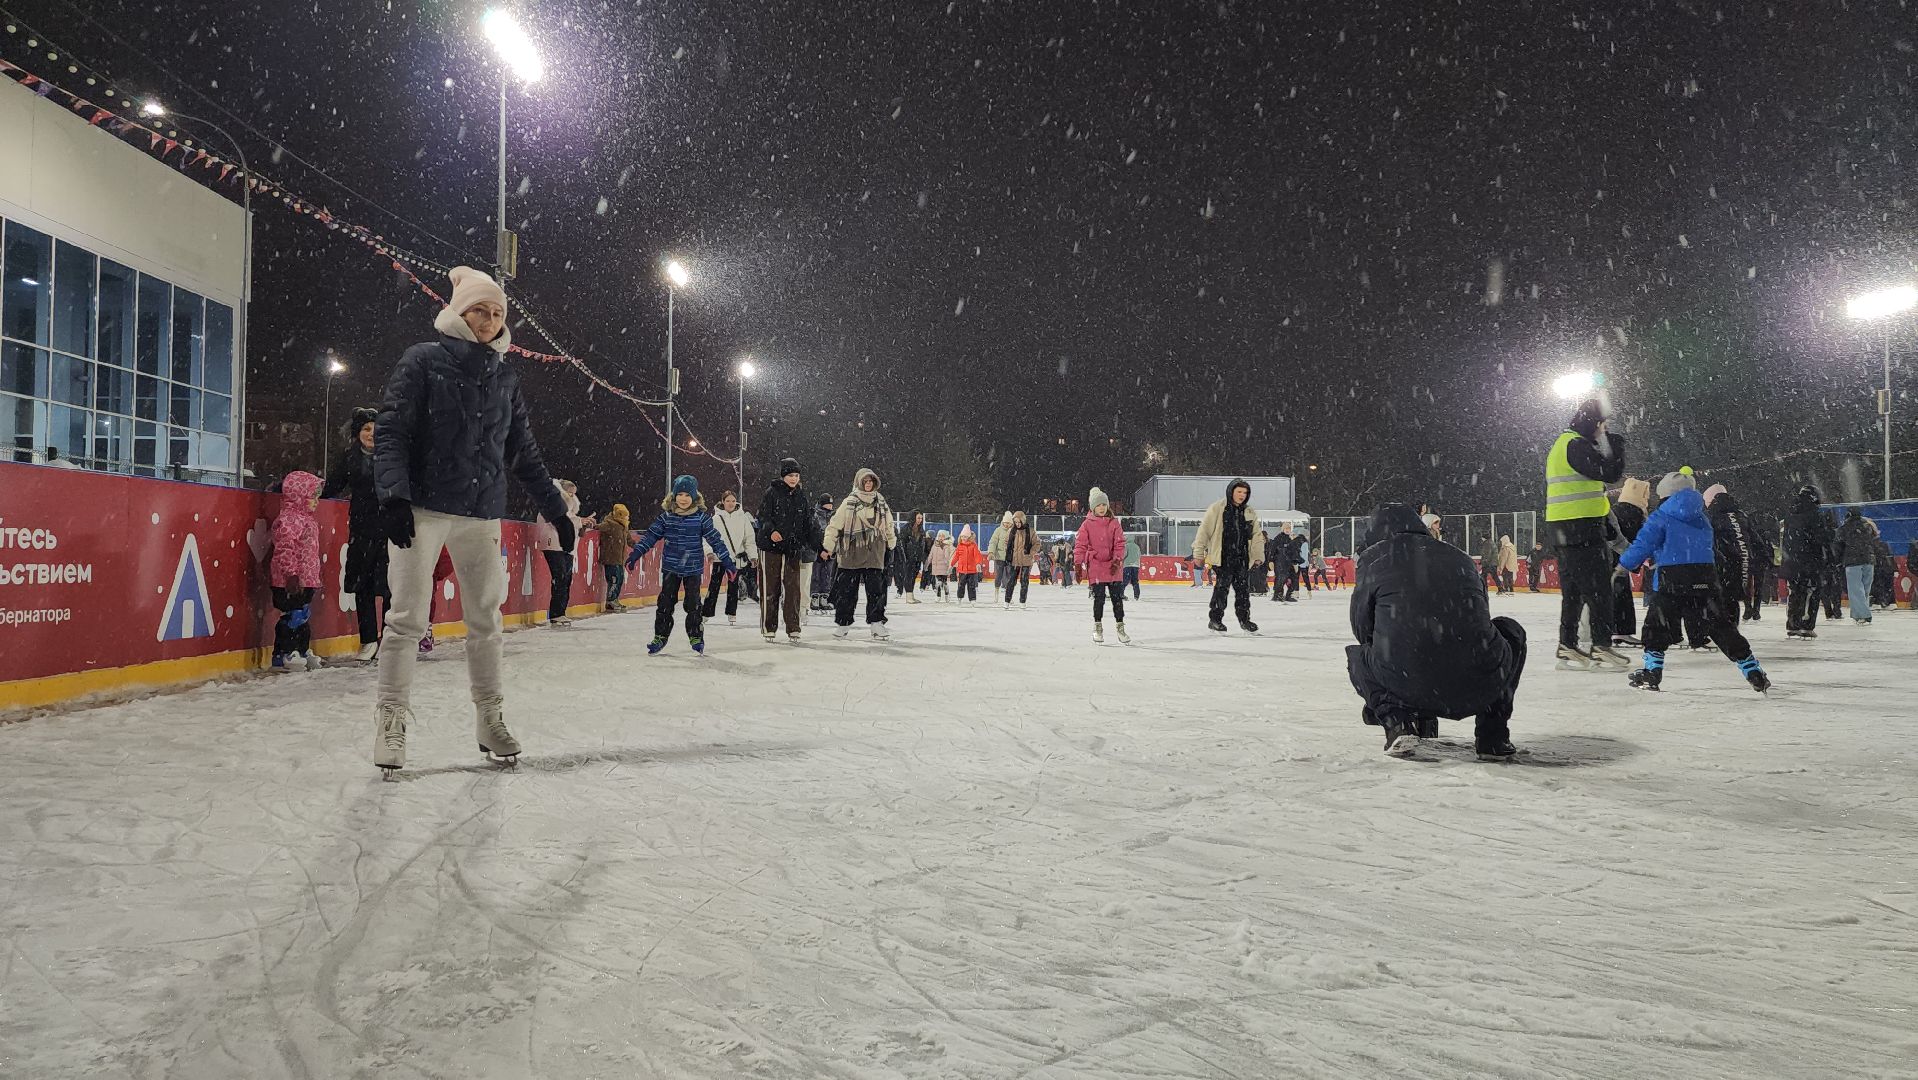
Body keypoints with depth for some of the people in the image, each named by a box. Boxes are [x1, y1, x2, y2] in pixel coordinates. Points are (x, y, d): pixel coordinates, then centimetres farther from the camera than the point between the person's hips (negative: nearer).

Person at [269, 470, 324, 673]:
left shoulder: (307, 519, 17)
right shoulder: (289, 519, -14)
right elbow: (284, 550, -21)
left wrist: (315, 579, 24)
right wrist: (291, 574, -25)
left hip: (306, 580, 10)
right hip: (291, 582, -10)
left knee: (304, 616, 15)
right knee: (294, 616, -7)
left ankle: (302, 651, 24)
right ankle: (282, 655, 0)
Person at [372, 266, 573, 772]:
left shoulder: (506, 377, 13)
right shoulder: (424, 360, -1)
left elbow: (524, 453, 17)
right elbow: (389, 431, -7)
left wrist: (555, 509, 15)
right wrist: (394, 495, -19)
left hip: (482, 512, 5)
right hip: (423, 507, -4)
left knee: (486, 618, 8)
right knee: (408, 616, -4)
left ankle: (490, 717, 19)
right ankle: (391, 721, 5)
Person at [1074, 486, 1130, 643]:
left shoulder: (1114, 523, 3)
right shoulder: (1087, 524, -2)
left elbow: (1120, 543, 0)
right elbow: (1080, 545, -4)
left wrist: (1118, 560, -13)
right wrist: (1078, 563, -11)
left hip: (1114, 566, 2)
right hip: (1095, 566, -2)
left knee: (1117, 597, 3)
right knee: (1099, 598, 0)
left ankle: (1120, 628, 14)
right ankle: (1097, 628, 16)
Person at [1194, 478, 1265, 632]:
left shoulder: (1250, 513, 11)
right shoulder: (1217, 509, -4)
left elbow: (1256, 536, 12)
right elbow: (1204, 531, -4)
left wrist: (1258, 556, 4)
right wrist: (1199, 553, -5)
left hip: (1243, 558, 5)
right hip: (1223, 557, -5)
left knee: (1242, 589, 9)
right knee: (1222, 588, -5)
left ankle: (1244, 619, 20)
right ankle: (1215, 619, 7)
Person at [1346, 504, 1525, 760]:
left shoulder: (1373, 558, 12)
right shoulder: (1460, 557, 22)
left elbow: (1363, 628, 16)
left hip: (1406, 687, -2)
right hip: (1480, 688, 2)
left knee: (1358, 657, 32)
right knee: (1510, 632, 34)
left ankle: (1398, 722, 5)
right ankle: (1493, 735, 21)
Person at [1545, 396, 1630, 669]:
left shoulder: (1561, 444, 19)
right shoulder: (1576, 445, -13)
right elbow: (1609, 473, -18)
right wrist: (1617, 445, -4)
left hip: (1563, 528, 10)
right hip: (1582, 526, -10)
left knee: (1573, 590, 13)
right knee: (1598, 588, -6)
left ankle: (1567, 647, 15)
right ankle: (1602, 647, -6)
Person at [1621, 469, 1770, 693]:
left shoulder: (1660, 517, 1)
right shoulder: (1703, 520, 20)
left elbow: (1643, 545, -7)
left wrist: (1624, 565, 5)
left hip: (1671, 581, -5)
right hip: (1707, 579, 5)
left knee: (1657, 624, 4)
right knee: (1721, 625, 11)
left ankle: (1652, 670, -6)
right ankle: (1754, 672, 12)